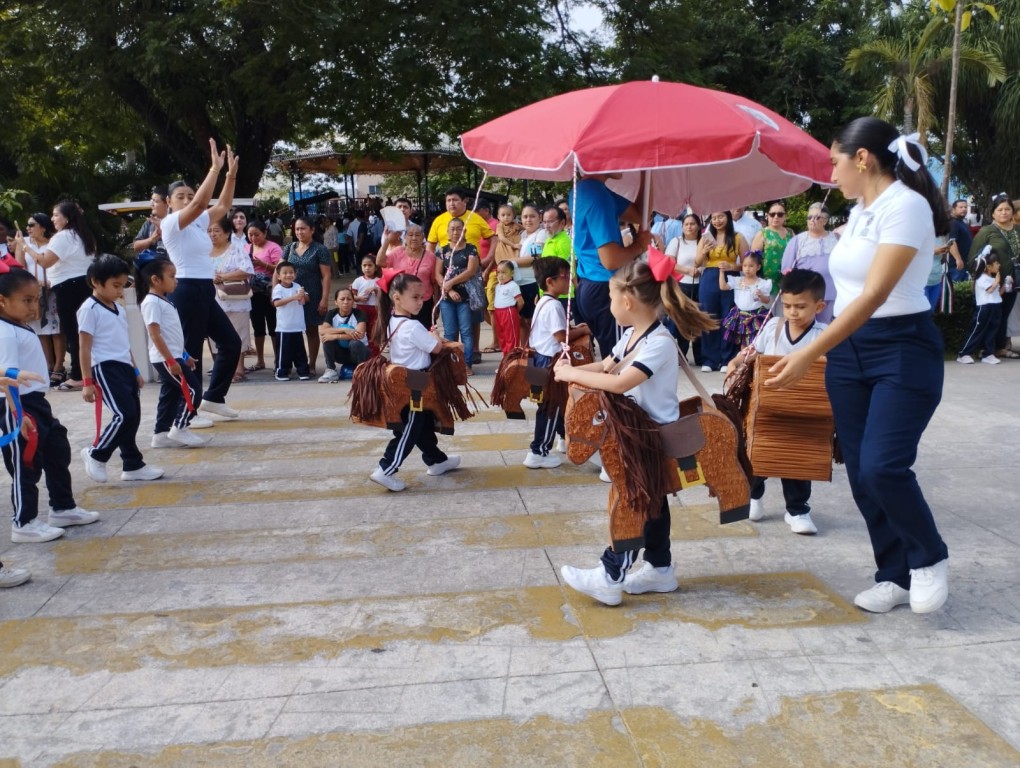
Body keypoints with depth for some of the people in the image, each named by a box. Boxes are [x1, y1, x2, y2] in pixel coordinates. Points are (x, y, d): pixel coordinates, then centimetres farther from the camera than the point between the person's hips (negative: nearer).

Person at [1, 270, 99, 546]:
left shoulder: (23, 329, 14)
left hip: (37, 403, 10)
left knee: (58, 455, 18)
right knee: (26, 467, -2)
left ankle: (63, 508, 32)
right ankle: (24, 524, 9)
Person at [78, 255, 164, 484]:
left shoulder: (120, 310, 16)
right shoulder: (90, 309, -8)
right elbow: (85, 347, -10)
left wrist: (135, 371, 22)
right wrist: (87, 382, -13)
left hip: (125, 368, 8)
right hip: (105, 368, -8)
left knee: (133, 416, 9)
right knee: (124, 414, -17)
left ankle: (133, 465, 18)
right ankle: (95, 454, 2)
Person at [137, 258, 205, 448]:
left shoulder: (163, 301, 16)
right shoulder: (152, 302, -15)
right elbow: (155, 334, -21)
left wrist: (184, 356, 23)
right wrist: (171, 360, -24)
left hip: (173, 357, 10)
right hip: (165, 359, -10)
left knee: (170, 395, 12)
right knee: (193, 390, -10)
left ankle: (161, 435, 17)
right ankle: (179, 429, -2)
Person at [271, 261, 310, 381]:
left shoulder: (297, 287, 7)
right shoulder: (278, 288, -8)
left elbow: (307, 299, 8)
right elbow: (276, 303, -23)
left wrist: (303, 296, -16)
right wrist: (293, 297, -30)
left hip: (298, 327, 5)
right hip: (284, 328, -5)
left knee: (300, 351, 11)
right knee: (284, 351, 1)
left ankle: (303, 371, 18)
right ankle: (281, 372, 10)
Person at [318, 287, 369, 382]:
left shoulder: (359, 314, -15)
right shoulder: (332, 314, -5)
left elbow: (360, 335, -32)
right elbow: (322, 331, -22)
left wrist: (336, 336, -33)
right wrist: (344, 329, -32)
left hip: (359, 351, -3)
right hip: (341, 352, 3)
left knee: (355, 343, -36)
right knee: (328, 338, -23)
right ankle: (331, 371, -15)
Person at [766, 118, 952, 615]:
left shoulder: (906, 206, -15)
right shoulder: (859, 211, 12)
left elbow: (874, 296, -23)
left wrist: (808, 355, -26)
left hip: (903, 349, -8)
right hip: (849, 350, 8)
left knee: (882, 467, -18)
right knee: (861, 472, 6)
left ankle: (930, 559, 9)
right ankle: (894, 575, 19)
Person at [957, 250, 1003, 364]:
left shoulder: (993, 278, 17)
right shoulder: (982, 278, -8)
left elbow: (998, 293, 19)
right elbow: (990, 289, -20)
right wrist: (997, 281, -7)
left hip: (995, 308, 8)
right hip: (984, 308, -8)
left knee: (991, 331, 7)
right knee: (977, 331, -8)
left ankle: (988, 354, 11)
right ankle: (964, 354, -5)